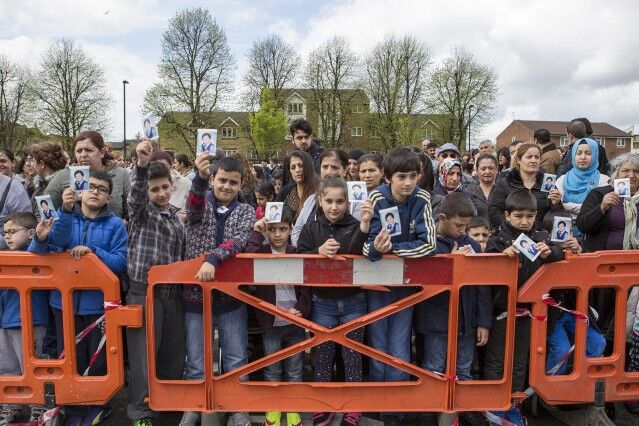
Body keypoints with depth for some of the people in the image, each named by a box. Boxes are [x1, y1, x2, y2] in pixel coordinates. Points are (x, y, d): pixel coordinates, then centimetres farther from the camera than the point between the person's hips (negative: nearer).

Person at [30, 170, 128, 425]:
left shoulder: (115, 225, -2)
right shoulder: (63, 218, 2)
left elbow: (121, 262, -10)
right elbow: (38, 253, -7)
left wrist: (93, 251, -22)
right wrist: (41, 240, -28)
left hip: (99, 303, -1)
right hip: (65, 301, 2)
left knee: (98, 360, 11)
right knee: (70, 359, 12)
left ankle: (98, 405, 34)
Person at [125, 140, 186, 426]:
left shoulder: (178, 218, 14)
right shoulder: (141, 211, -1)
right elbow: (135, 194, -25)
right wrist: (142, 165, -43)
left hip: (172, 294, 5)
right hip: (144, 293, -5)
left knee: (173, 354, 13)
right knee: (144, 355, 1)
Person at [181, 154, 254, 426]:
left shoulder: (246, 212, 2)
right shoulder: (200, 203, 1)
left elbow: (238, 241, -17)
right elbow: (194, 207, -24)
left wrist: (213, 259, -35)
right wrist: (200, 177, -45)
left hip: (231, 294, 0)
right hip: (196, 293, 0)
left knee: (236, 360, 10)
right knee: (195, 362, 11)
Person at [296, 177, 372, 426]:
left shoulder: (355, 226, -6)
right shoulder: (311, 228, 0)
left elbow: (365, 254, -21)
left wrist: (366, 225, -37)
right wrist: (319, 251, -23)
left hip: (353, 302, -1)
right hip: (322, 303, 1)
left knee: (352, 356, 11)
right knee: (322, 355, 13)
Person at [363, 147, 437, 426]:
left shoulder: (421, 200, -12)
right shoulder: (377, 198, -15)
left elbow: (429, 244, -19)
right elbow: (366, 245, -21)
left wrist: (391, 247, -21)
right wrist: (375, 248, -43)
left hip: (406, 283, 1)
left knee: (400, 354, 3)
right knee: (378, 351, 10)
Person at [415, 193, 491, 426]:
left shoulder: (472, 244, 4)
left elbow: (482, 286, 7)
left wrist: (484, 321, 4)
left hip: (466, 320, 4)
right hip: (437, 321, -4)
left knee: (463, 373, 15)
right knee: (434, 373, 6)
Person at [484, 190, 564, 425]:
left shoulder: (540, 236, 4)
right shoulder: (498, 239, -9)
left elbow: (559, 252, -6)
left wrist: (548, 252, -26)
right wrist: (504, 255, -33)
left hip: (526, 308, 4)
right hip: (501, 308, -4)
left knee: (519, 361, 17)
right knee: (495, 360, 7)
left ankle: (513, 404, 32)